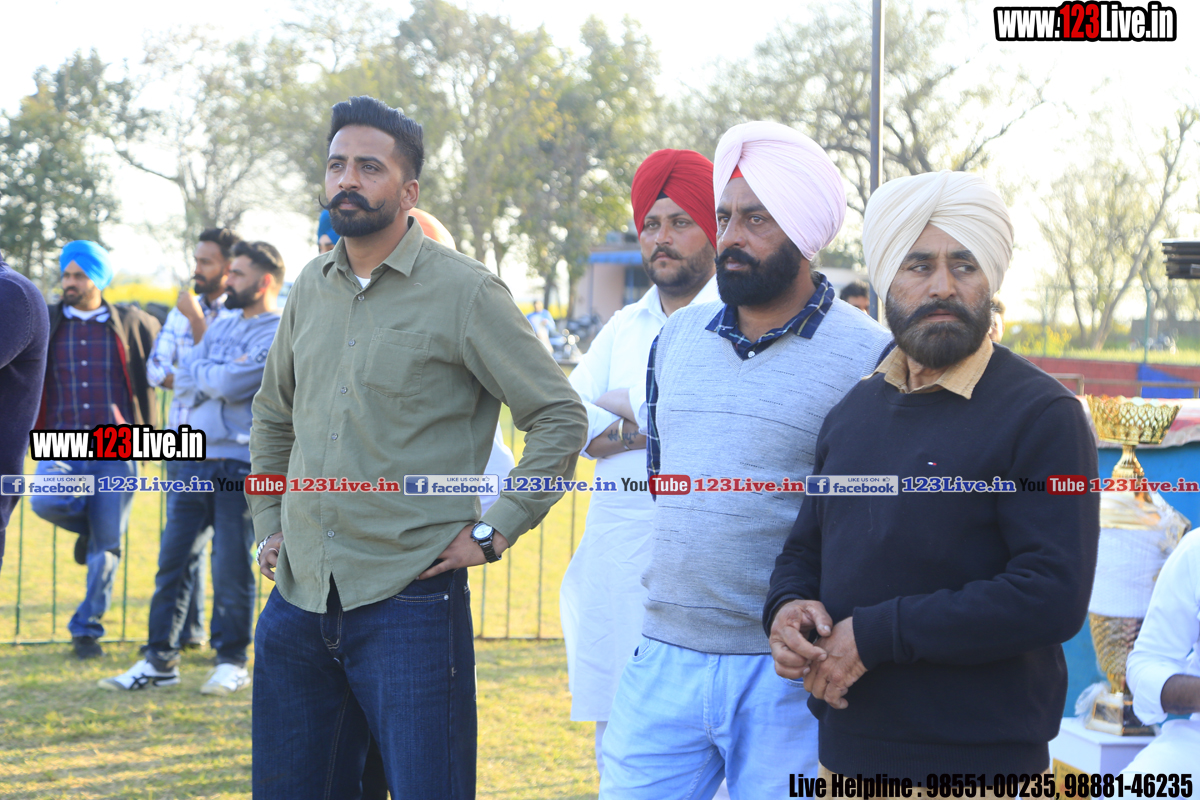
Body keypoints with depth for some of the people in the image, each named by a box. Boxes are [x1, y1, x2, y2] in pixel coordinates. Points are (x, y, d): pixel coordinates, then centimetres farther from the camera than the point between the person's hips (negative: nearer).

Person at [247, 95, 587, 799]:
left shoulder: (464, 292, -7)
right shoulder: (312, 288, 11)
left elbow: (561, 416, -6)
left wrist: (494, 532, -10)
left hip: (410, 601, -6)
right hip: (300, 598, 6)